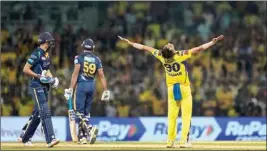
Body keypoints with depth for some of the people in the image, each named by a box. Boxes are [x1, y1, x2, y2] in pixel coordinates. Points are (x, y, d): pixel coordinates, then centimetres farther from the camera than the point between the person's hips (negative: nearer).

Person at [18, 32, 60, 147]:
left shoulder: (46, 54, 15)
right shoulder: (37, 53, -13)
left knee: (37, 114, 12)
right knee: (45, 112, -16)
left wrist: (52, 79, 9)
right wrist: (39, 77, -21)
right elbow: (26, 69, -15)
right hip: (37, 86, -9)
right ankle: (50, 139, -23)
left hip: (44, 87, 9)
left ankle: (24, 137, 23)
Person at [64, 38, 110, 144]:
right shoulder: (96, 59, 6)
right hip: (92, 86, 4)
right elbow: (102, 76, 4)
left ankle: (90, 129, -28)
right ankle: (82, 136, 12)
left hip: (81, 85, -4)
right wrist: (105, 91, 6)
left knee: (79, 112, -4)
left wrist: (71, 89, -13)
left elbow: (76, 73, -12)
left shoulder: (79, 58, -5)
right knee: (86, 112, 13)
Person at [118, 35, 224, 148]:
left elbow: (144, 47, 0)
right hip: (184, 88, -4)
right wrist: (213, 42, -21)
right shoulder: (181, 55, -23)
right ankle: (184, 141, -9)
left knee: (172, 116, 9)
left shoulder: (161, 56, -12)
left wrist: (128, 42, 9)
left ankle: (170, 141, 7)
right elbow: (199, 49, -24)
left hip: (171, 89, 4)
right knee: (186, 115, -1)